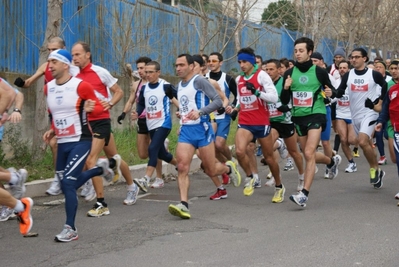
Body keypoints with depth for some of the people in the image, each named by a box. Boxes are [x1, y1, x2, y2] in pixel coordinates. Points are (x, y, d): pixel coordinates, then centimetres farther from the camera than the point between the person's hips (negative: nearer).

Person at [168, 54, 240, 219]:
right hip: (185, 130, 6)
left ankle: (229, 168, 37)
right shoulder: (180, 86, 15)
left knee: (210, 169, 4)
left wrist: (200, 112, -28)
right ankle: (184, 205, -18)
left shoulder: (199, 81, -9)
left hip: (201, 128, -6)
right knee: (182, 167, -13)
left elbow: (218, 101, -16)